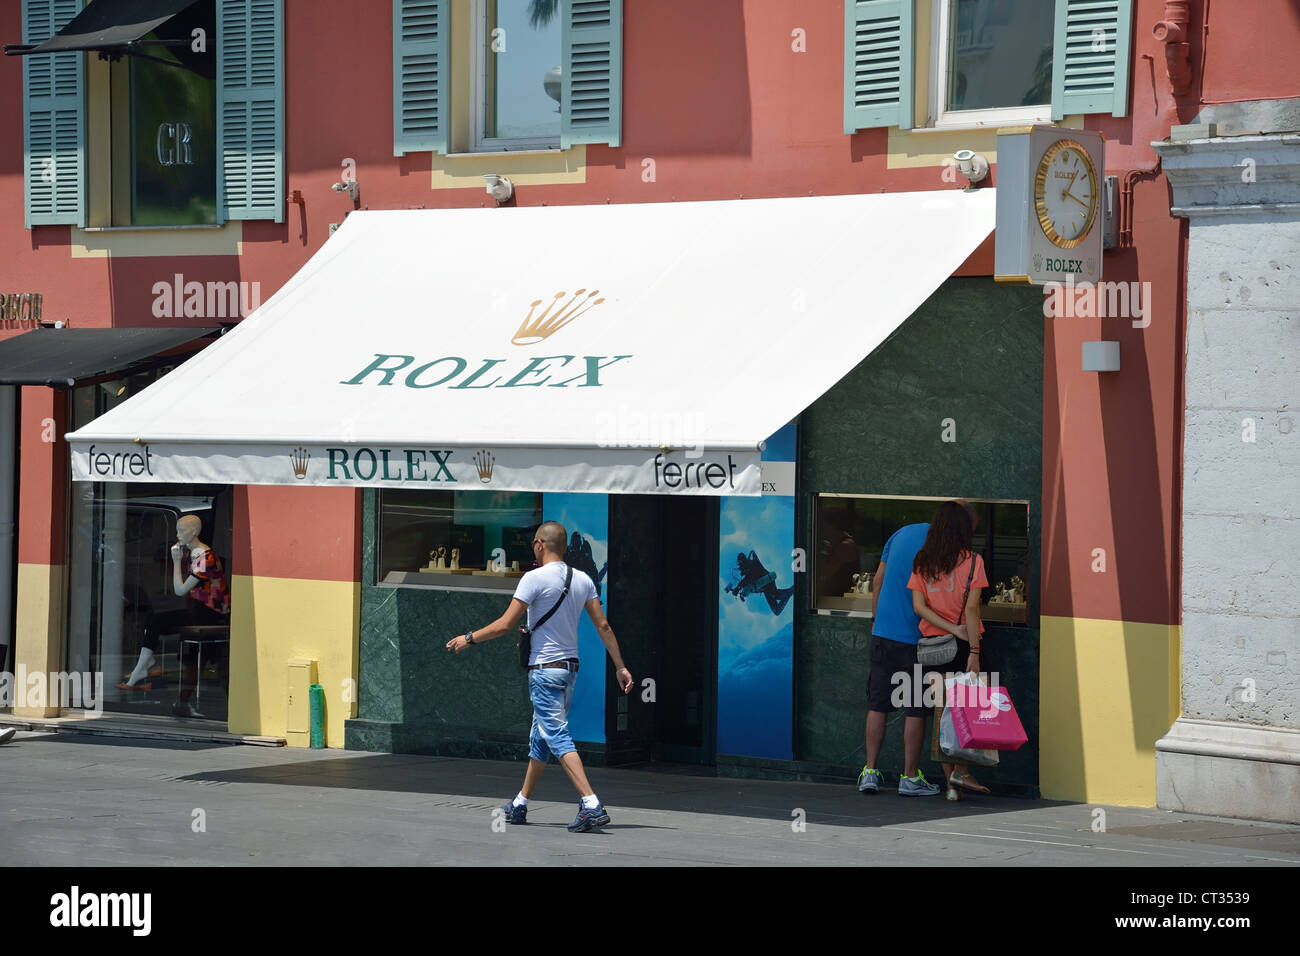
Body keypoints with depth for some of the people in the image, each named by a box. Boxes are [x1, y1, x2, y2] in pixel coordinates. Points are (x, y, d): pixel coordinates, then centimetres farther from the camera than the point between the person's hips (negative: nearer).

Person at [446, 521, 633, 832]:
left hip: (545, 669, -8)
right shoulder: (583, 580, 6)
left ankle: (591, 805, -25)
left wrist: (469, 638, 1)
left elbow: (505, 625, -13)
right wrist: (620, 667, 9)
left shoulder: (535, 578, -13)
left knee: (558, 738, -12)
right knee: (541, 738, 17)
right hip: (570, 667, 8)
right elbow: (603, 626, 5)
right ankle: (519, 806, 28)